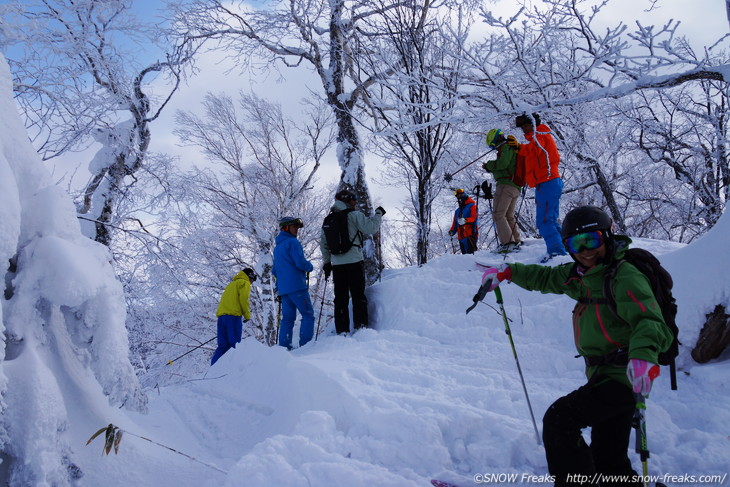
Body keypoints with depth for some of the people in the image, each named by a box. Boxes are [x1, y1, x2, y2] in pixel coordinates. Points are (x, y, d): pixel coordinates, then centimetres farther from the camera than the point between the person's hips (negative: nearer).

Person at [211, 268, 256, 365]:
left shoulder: (231, 284, 31)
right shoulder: (245, 283, 6)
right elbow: (243, 298, -9)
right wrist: (247, 315, -2)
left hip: (221, 315, 7)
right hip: (233, 316, -7)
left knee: (223, 345, 4)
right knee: (235, 344, -8)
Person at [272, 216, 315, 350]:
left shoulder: (277, 247, 21)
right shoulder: (292, 242, -7)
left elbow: (274, 271, 25)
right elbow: (301, 263, -16)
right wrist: (310, 267, 2)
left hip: (283, 288, 8)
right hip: (297, 286, -8)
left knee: (288, 317, 10)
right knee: (308, 315, -5)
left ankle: (284, 346, 5)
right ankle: (305, 345, -11)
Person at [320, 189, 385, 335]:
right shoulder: (354, 215, -4)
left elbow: (323, 243, 15)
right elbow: (370, 228, -9)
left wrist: (326, 262, 20)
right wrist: (378, 214, 6)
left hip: (337, 264, 5)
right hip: (354, 262, -4)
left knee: (340, 298, 7)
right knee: (358, 295, 2)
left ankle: (342, 330, 4)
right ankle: (360, 326, -4)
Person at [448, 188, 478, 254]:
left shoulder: (471, 206, 6)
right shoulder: (457, 211, 25)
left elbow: (474, 217, -10)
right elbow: (455, 223, 25)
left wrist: (465, 220, -28)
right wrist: (452, 231, 5)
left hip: (470, 234, -6)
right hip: (461, 236, 6)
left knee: (470, 252, -20)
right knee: (465, 254, 1)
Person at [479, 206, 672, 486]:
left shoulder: (624, 277, -16)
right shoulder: (582, 275, 9)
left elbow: (648, 320, -29)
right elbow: (548, 277, 25)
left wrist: (642, 355, -48)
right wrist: (507, 273, 19)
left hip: (621, 377, -9)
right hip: (605, 376, 9)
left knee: (559, 420, -14)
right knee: (609, 461, 13)